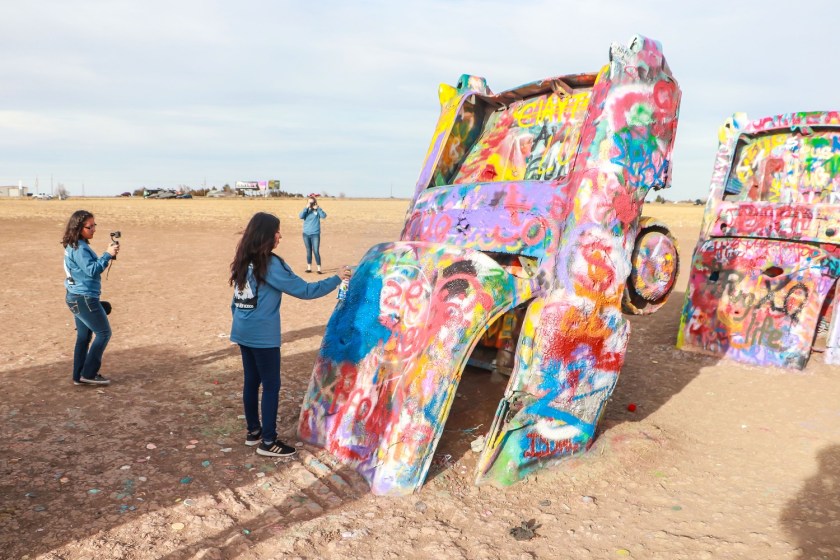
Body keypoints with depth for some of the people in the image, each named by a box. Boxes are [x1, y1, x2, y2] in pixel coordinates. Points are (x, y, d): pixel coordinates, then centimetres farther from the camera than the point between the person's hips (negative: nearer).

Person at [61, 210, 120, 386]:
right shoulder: (79, 248, -19)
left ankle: (79, 376, 21)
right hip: (84, 298, -10)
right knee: (104, 333, -2)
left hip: (76, 297, 10)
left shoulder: (74, 246, 12)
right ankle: (88, 374, 2)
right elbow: (91, 270, -26)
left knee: (84, 336, 15)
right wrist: (108, 255, -30)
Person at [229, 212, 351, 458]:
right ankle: (268, 442, 9)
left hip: (243, 333, 8)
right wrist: (336, 279, -8)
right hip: (263, 336, -8)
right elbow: (303, 290, -16)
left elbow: (235, 301, 15)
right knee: (271, 385, 2)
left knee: (251, 381, 17)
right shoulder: (270, 264, -16)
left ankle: (253, 432, 29)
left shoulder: (244, 262, 8)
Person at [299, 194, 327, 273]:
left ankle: (319, 269, -5)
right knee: (308, 251, 11)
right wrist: (306, 207, -18)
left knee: (316, 251, -7)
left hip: (315, 234, -3)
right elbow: (301, 216, -12)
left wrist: (317, 208, -21)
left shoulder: (317, 210, -1)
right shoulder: (306, 210, 5)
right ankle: (309, 268, 18)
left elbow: (324, 216, -17)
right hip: (306, 234, 3)